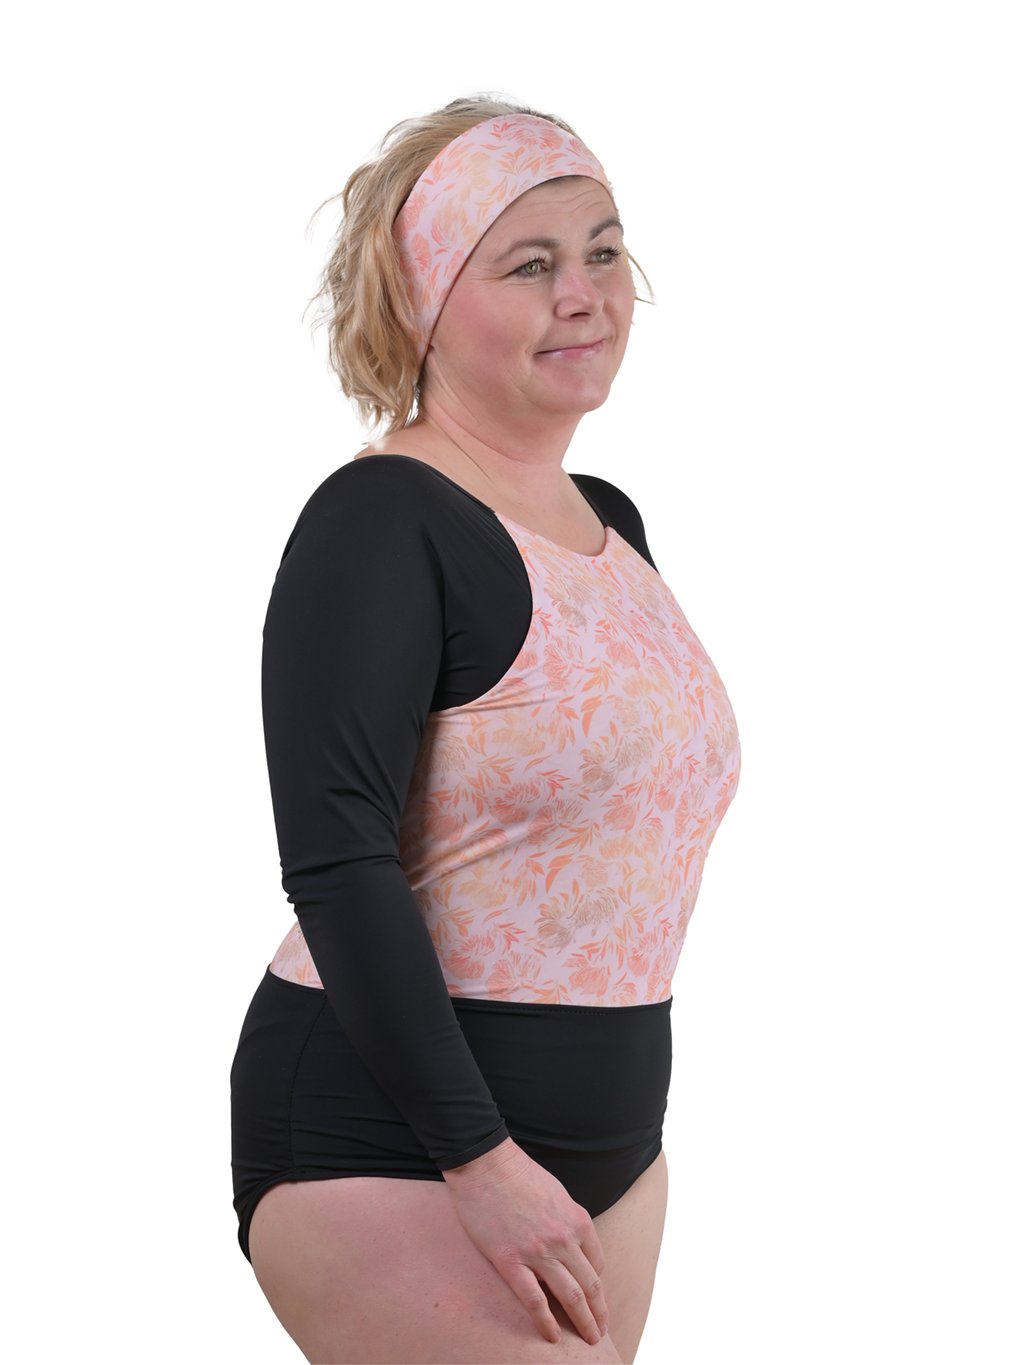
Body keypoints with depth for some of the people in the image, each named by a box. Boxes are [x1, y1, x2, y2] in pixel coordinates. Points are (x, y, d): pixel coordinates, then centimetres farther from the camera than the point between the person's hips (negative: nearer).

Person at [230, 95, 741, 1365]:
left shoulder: (611, 523, 11)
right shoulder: (381, 523, -13)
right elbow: (336, 865, -20)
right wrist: (479, 1158, -22)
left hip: (608, 1139, 8)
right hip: (384, 1144, -8)